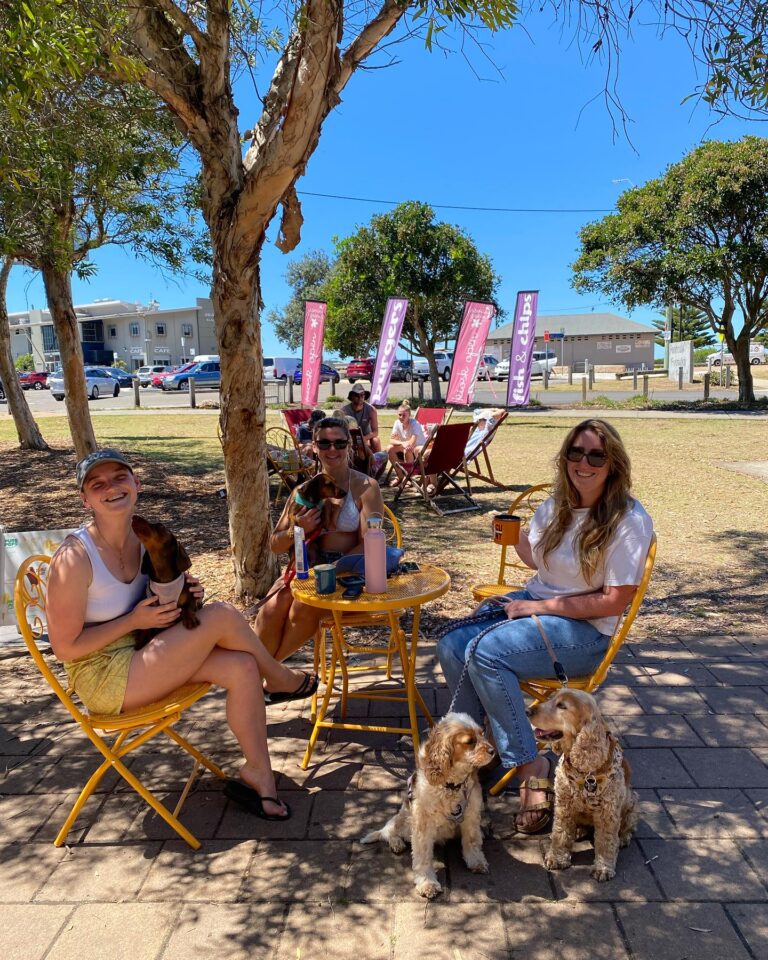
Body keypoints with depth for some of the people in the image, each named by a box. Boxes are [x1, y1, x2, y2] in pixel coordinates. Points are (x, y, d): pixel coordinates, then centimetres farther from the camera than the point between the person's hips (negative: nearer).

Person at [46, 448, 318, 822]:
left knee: (242, 667, -15)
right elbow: (65, 647, -17)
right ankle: (280, 680, 7)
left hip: (142, 654, 7)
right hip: (105, 680, -7)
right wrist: (134, 621, -21)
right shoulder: (74, 559, -22)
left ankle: (257, 774, 0)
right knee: (222, 616, -21)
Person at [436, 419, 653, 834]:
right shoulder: (557, 505, 5)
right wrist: (515, 536, -3)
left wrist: (540, 607, -16)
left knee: (486, 652, -29)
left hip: (585, 629, -7)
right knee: (452, 644, -16)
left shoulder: (628, 521, -14)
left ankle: (528, 763, -13)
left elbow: (614, 601, -16)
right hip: (533, 601, 7)